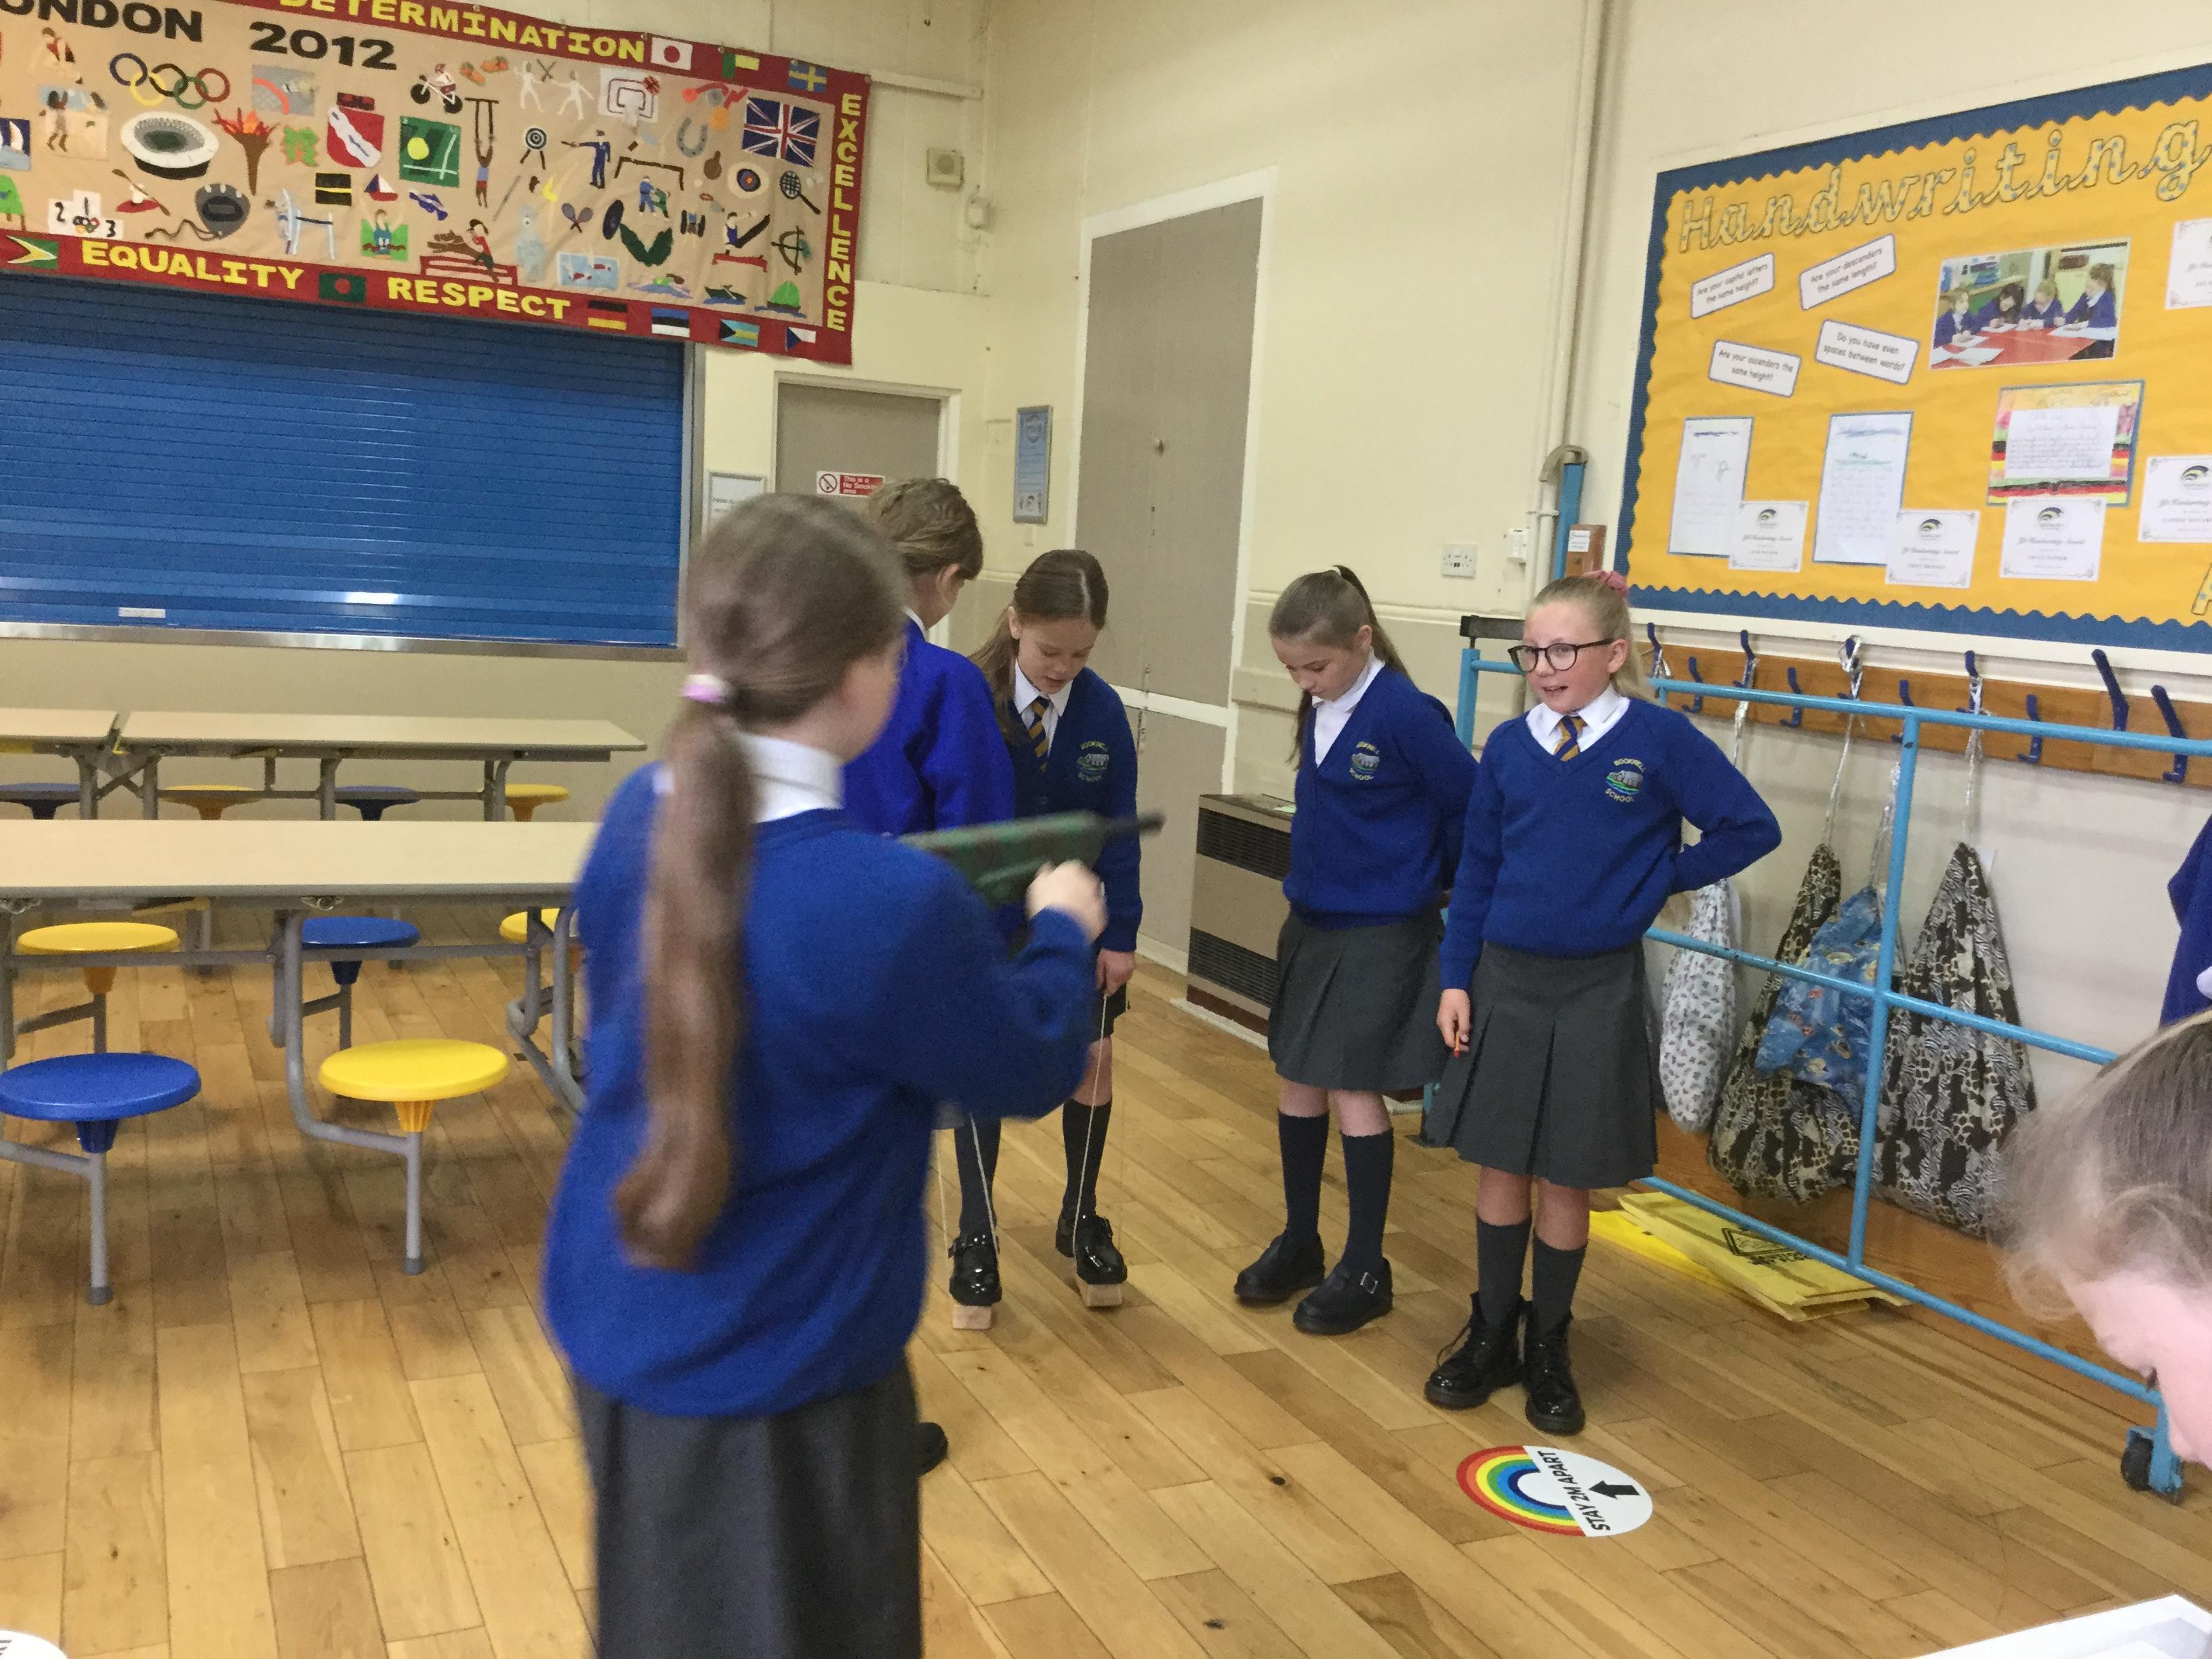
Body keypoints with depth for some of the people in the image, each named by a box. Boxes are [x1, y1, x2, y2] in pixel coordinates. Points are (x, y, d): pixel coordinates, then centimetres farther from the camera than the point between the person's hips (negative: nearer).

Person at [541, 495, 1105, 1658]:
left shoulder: (639, 819, -6)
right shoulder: (892, 904, -29)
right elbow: (1036, 1070, -11)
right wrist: (1060, 930, 7)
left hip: (613, 1331, 7)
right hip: (774, 1380, -7)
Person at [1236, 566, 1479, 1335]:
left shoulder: (1407, 715, -19)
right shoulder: (1320, 712, 3)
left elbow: (1473, 806, -13)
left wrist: (1431, 877, 0)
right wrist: (1310, 883, 11)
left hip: (1380, 935, -7)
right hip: (1310, 923, 7)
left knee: (1354, 1091, -1)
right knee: (1298, 1083, 13)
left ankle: (1365, 1269, 14)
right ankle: (1299, 1242, 28)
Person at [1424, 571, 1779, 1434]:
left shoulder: (1660, 738, -8)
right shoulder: (1508, 746, 1)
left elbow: (1751, 828, -4)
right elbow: (1476, 869, 6)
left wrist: (1659, 879, -4)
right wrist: (1455, 981, 3)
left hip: (1599, 992, -2)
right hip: (1504, 980, 3)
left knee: (1568, 1177, 9)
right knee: (1500, 1167, 10)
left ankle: (1548, 1348, 26)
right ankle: (1491, 1335, 26)